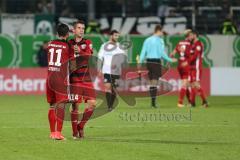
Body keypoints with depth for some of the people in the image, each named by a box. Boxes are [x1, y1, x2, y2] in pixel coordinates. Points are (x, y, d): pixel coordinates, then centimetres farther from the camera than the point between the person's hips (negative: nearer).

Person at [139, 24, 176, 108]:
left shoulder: (147, 40, 9)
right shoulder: (160, 40, -7)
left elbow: (143, 52, 5)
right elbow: (162, 53, -10)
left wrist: (140, 62, 5)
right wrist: (170, 60, 2)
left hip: (149, 62, 5)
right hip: (156, 62, -5)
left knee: (151, 82, 14)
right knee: (155, 82, -5)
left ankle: (153, 101, 14)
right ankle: (153, 102, -10)